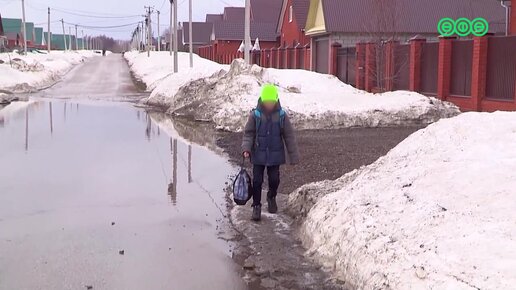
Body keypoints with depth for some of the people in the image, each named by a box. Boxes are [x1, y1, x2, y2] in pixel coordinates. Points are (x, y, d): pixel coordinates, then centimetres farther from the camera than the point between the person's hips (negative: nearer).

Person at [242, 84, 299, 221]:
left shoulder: (281, 115, -6)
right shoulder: (255, 115, -8)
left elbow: (289, 136, -1)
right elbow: (248, 133, -1)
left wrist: (294, 157, -2)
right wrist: (246, 148, -17)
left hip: (275, 155, 1)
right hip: (258, 155, -1)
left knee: (274, 179, 8)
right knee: (257, 181, 1)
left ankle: (271, 197, 38)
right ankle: (256, 205, 17)